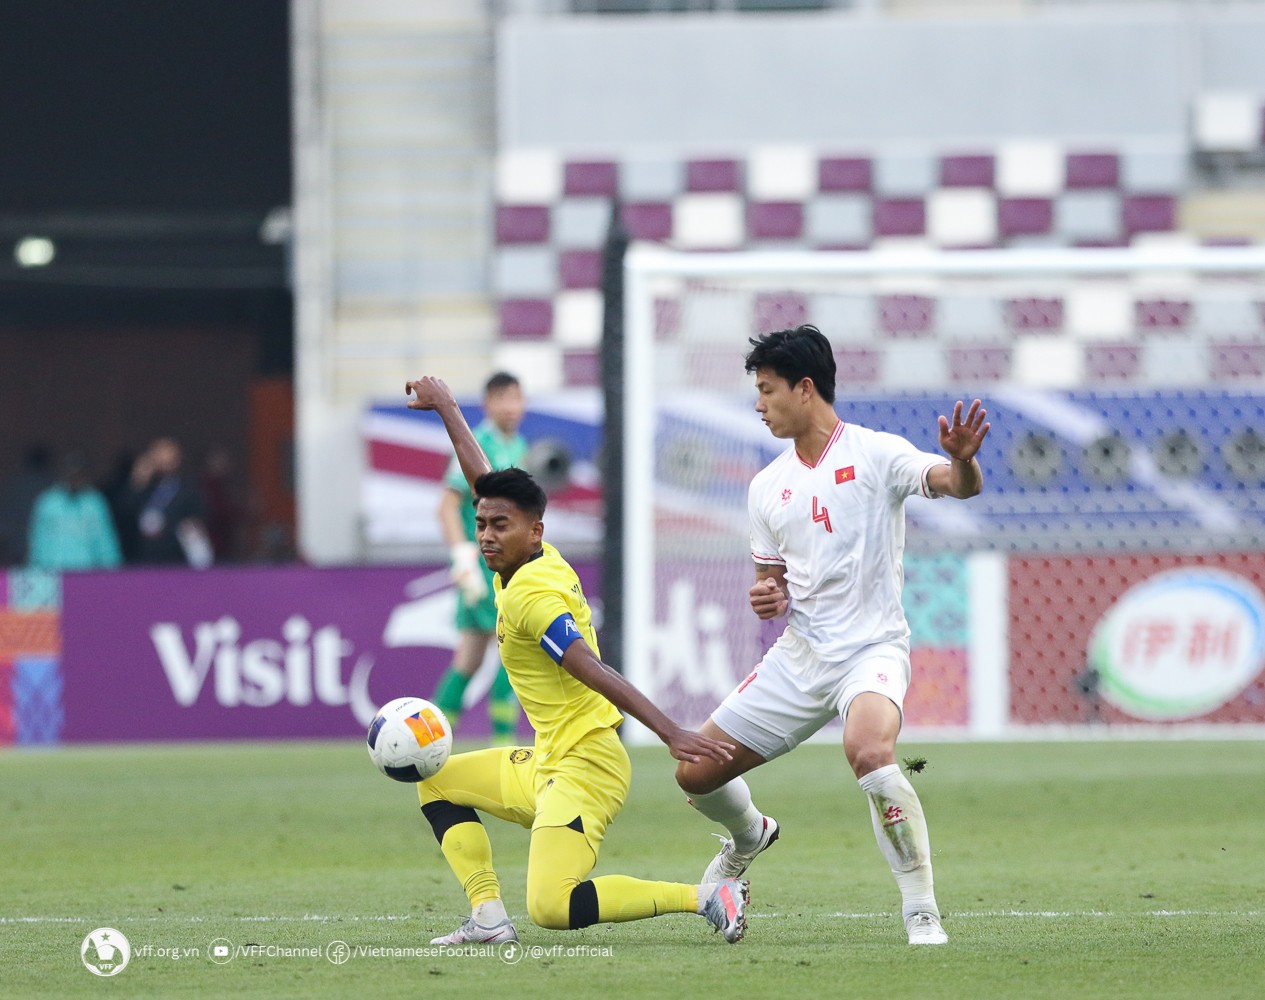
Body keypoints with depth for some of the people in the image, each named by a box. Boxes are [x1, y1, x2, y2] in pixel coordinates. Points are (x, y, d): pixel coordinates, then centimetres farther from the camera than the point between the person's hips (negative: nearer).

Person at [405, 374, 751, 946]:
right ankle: (489, 916, 11)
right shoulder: (541, 562, 8)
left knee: (551, 908, -25)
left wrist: (670, 733, -33)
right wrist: (445, 409, 33)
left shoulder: (531, 593, -17)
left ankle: (710, 897, -18)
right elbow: (483, 480, 23)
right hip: (545, 764, 10)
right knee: (436, 781, 23)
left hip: (582, 769, -10)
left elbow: (596, 674, -27)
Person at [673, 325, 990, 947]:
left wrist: (962, 458, -47)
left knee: (868, 752, -38)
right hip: (797, 656, 6)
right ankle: (749, 836, 42)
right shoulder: (766, 486, 11)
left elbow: (958, 485, -23)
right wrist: (766, 598, -2)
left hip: (871, 649, -6)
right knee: (695, 772, 5)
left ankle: (922, 913, -27)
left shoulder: (875, 454, -8)